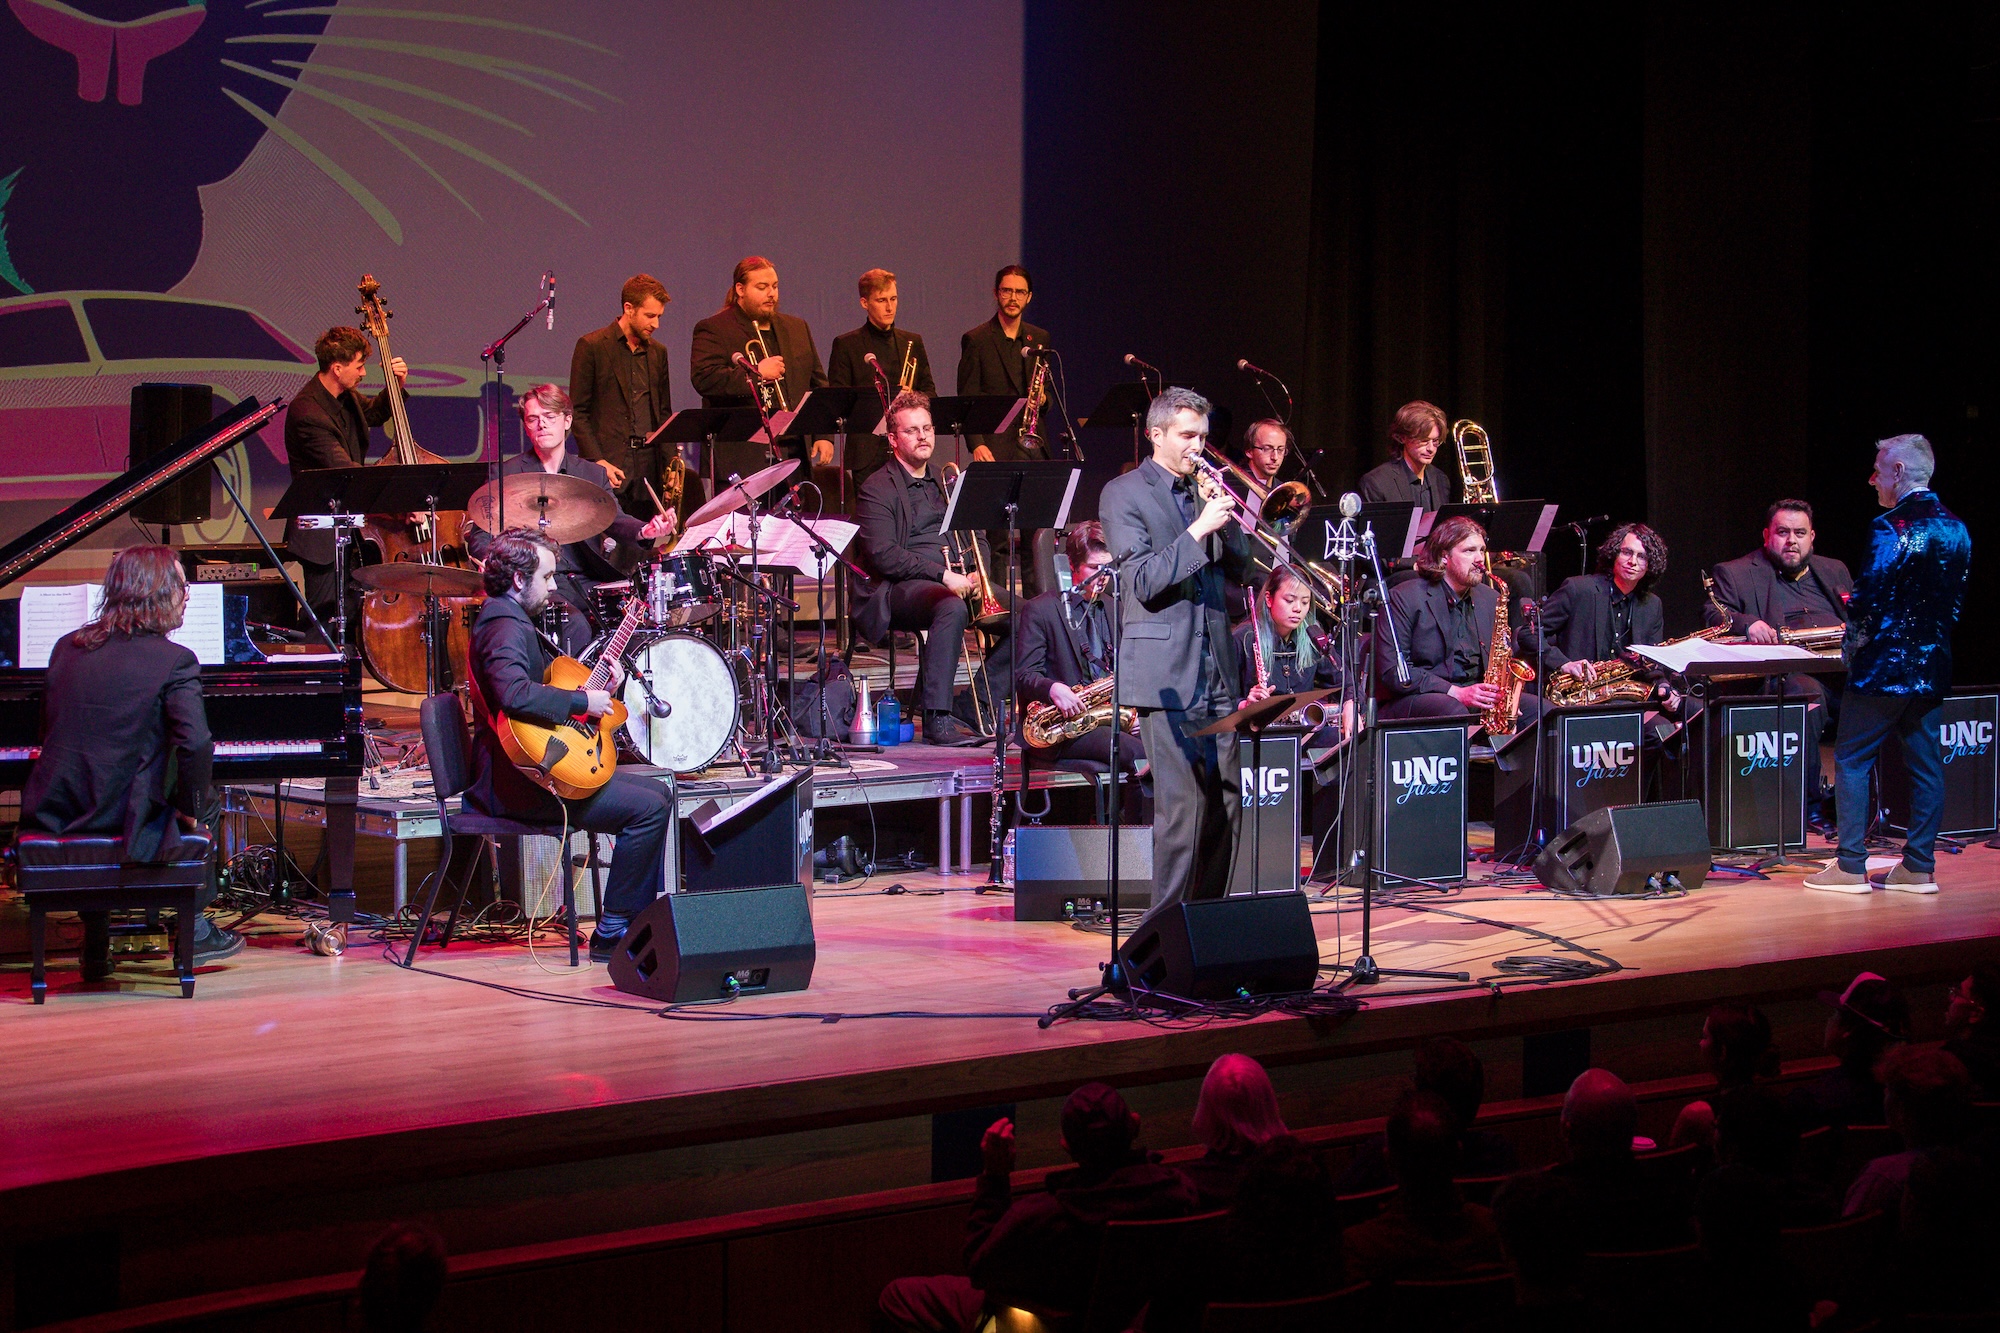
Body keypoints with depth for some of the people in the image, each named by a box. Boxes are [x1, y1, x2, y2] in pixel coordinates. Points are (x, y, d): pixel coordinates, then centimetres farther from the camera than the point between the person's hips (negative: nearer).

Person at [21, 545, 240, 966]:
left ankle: (96, 945, 35)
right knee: (208, 805, 24)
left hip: (52, 817, 5)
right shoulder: (174, 661, -11)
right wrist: (192, 809, -4)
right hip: (126, 823, -5)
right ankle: (195, 929, 27)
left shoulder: (67, 646, 7)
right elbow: (195, 746, -21)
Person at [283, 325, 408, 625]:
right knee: (325, 620, -4)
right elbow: (344, 470, -34)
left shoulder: (346, 397, 3)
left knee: (353, 613, 15)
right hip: (322, 534, -9)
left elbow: (372, 414, 26)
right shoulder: (308, 413, -26)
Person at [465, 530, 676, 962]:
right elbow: (514, 694, -35)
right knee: (650, 809, -19)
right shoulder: (505, 626, -16)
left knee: (658, 792, 13)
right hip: (516, 780, -12)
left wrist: (601, 691, 9)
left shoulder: (510, 619, 19)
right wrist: (583, 702, -24)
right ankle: (611, 934, -10)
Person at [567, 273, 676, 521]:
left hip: (648, 470, 5)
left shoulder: (657, 352, 16)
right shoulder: (591, 346, -1)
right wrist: (598, 461, -14)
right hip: (609, 466, -5)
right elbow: (578, 412, -3)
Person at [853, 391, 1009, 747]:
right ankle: (937, 720, -37)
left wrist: (973, 575, -2)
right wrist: (943, 576, -20)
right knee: (952, 607, -38)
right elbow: (883, 555, -14)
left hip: (953, 581, 7)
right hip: (899, 588, -7)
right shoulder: (877, 489, -2)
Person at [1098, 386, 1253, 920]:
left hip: (1215, 671, 7)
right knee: (1181, 807, -10)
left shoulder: (1203, 490, 16)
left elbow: (1239, 565, 14)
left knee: (1227, 805, 6)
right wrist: (1199, 528, -17)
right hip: (1165, 672, -6)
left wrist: (1225, 518, -3)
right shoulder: (1124, 494, -2)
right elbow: (1143, 582, -12)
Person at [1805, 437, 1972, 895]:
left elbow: (1870, 598, -19)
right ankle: (1919, 866, 12)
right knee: (1925, 764, 10)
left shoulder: (1890, 528, -16)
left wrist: (1855, 635, -2)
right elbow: (1955, 600, 13)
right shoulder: (1956, 529, 8)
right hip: (1932, 667, 7)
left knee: (1851, 760, 1)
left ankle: (1851, 867, 0)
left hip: (1884, 664, -7)